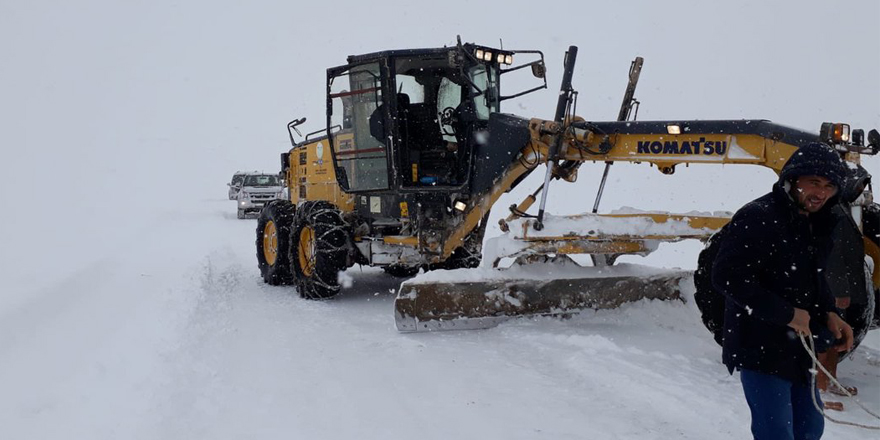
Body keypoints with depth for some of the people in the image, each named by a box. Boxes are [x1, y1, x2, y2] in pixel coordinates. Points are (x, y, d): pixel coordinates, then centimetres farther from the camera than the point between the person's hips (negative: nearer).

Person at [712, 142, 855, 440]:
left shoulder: (816, 225, 10)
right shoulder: (756, 218, -19)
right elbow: (726, 276, -26)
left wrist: (828, 313, 2)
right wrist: (786, 313, -24)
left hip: (798, 350, 9)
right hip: (761, 350, -9)